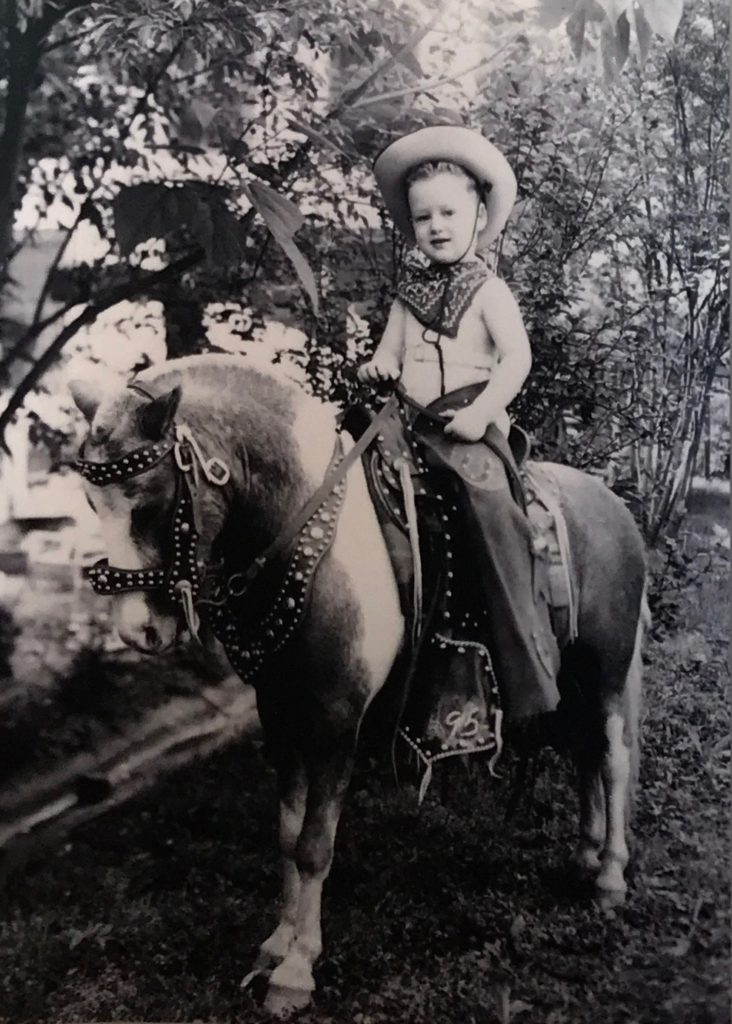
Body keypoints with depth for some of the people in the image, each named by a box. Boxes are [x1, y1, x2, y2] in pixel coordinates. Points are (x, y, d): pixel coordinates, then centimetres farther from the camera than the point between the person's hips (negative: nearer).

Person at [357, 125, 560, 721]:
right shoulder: (410, 292, 18)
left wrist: (480, 412, -19)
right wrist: (379, 366, -3)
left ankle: (530, 673, -31)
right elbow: (392, 350, 21)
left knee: (488, 500, -30)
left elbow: (517, 357, -8)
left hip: (469, 419, -7)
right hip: (412, 420, 7)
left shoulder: (489, 290, 2)